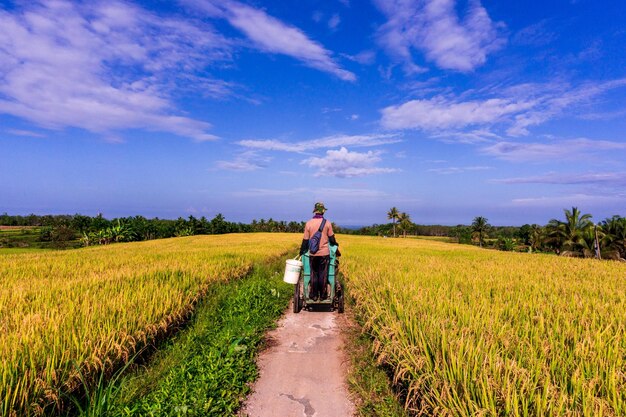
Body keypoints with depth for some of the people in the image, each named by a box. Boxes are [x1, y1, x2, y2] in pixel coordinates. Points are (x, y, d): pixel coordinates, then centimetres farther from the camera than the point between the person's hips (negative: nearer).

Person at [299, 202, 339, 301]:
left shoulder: (308, 223, -4)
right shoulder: (327, 223, -6)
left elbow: (305, 240, 0)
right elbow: (331, 238, 2)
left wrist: (302, 251, 13)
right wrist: (335, 244, 23)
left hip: (313, 254, 1)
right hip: (324, 253, 0)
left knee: (314, 274, 10)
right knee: (323, 274, 8)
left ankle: (314, 295, 15)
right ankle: (323, 295, 15)